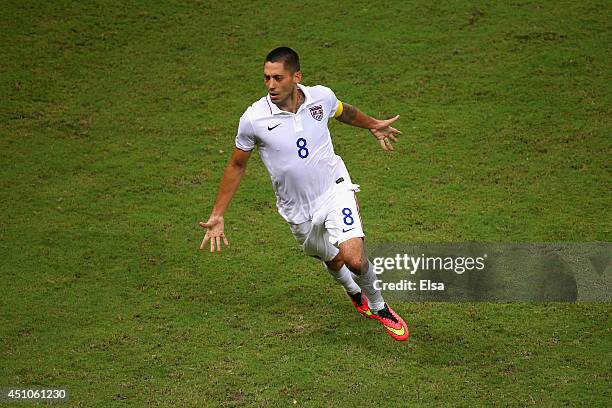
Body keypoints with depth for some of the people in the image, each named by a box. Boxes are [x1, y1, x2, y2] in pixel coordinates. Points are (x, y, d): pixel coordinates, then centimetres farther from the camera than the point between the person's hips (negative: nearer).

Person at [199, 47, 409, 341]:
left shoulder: (321, 96, -14)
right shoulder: (253, 118, -18)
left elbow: (345, 112, 13)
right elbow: (236, 166, -2)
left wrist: (374, 126, 31)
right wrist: (217, 216, -3)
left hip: (335, 189, -1)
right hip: (297, 210, 1)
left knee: (354, 259, -19)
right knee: (332, 261, 20)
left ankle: (378, 307, 12)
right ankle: (354, 292, 57)